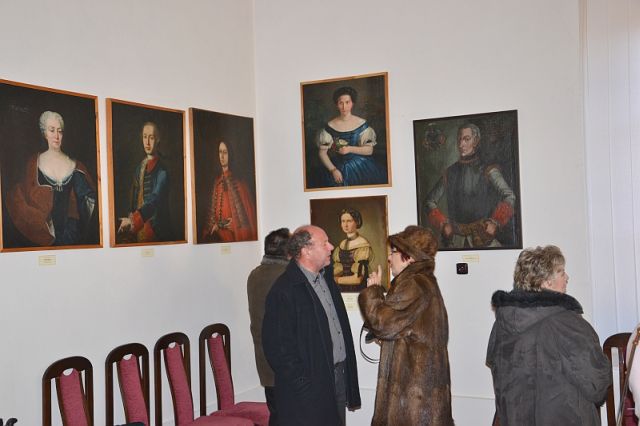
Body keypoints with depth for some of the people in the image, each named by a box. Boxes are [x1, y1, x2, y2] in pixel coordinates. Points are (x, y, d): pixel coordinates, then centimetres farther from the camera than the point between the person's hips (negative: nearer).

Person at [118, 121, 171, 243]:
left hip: (154, 222, -5)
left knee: (140, 237, -25)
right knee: (120, 237, -15)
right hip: (136, 218, 5)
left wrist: (133, 219, -24)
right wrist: (130, 217, 3)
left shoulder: (161, 170, -5)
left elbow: (154, 200, -15)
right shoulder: (139, 167, 16)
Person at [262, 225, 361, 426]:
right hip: (309, 389, -8)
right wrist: (303, 384, -17)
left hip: (338, 376, 8)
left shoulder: (326, 276, 9)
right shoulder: (284, 290, -18)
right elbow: (277, 346, -19)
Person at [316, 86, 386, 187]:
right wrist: (333, 170, -13)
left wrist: (350, 149, -13)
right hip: (339, 169, -1)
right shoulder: (330, 126, 2)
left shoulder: (362, 124, 4)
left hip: (362, 167, 1)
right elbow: (322, 153, 0)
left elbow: (369, 150, 2)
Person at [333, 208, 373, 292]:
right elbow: (336, 272, 9)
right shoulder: (341, 245, 12)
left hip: (358, 290, -5)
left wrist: (336, 279, -3)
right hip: (341, 290, 5)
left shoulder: (363, 246, -8)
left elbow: (357, 279, -14)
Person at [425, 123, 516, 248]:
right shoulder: (450, 173, 10)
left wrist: (495, 223, -16)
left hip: (484, 237, -2)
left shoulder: (487, 171, 1)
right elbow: (431, 201, 15)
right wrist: (443, 224, 4)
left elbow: (510, 197, -8)